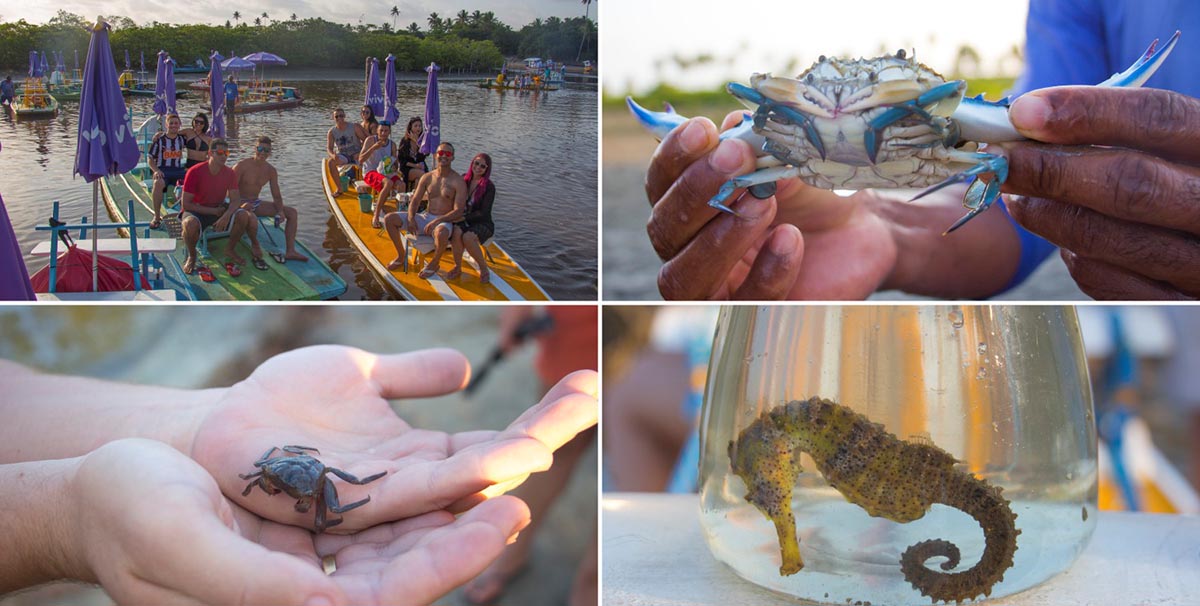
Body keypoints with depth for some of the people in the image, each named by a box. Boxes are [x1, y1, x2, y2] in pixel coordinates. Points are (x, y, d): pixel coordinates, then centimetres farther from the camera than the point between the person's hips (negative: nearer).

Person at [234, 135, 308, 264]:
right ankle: (255, 246, -14)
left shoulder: (271, 170, 4)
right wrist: (240, 205, -35)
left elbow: (276, 196, 6)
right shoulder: (242, 166, -13)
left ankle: (290, 251, -15)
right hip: (241, 203, -7)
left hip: (257, 203, 7)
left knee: (291, 212, -5)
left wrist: (280, 210, -15)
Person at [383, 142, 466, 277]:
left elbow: (458, 212, -16)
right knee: (389, 219, -7)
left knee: (441, 232, -43)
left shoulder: (458, 182, -9)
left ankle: (434, 263, -12)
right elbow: (415, 200, 10)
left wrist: (437, 221, -26)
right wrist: (410, 218, -10)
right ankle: (401, 255, 10)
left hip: (444, 221, -5)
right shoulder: (427, 177, 8)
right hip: (425, 217, 6)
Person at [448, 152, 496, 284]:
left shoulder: (489, 187, -8)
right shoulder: (464, 180, 4)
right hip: (464, 221, 3)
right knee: (456, 232, -32)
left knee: (468, 237, -35)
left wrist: (464, 217, -18)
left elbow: (483, 213, -12)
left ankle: (484, 268, -13)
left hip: (482, 223, -3)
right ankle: (457, 267, -15)